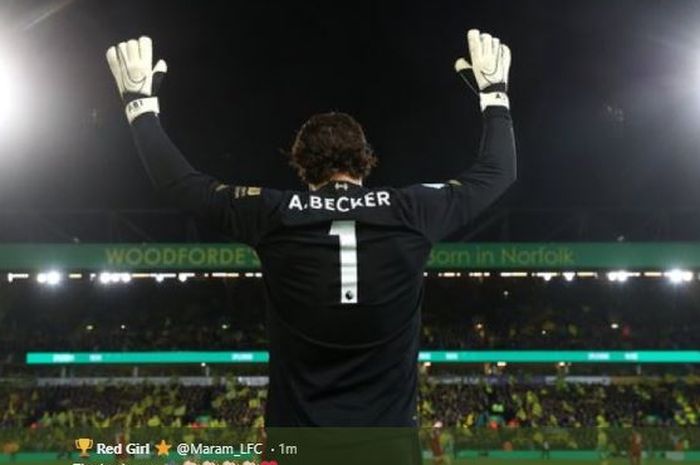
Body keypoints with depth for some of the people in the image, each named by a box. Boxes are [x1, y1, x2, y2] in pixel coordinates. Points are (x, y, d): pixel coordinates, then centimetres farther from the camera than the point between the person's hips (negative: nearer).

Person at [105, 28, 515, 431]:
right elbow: (497, 172, 12)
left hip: (298, 438, 0)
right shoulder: (411, 213, -5)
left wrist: (140, 102, 20)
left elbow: (178, 182, 8)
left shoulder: (274, 217, -7)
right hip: (390, 425, 0)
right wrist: (494, 92, 25)